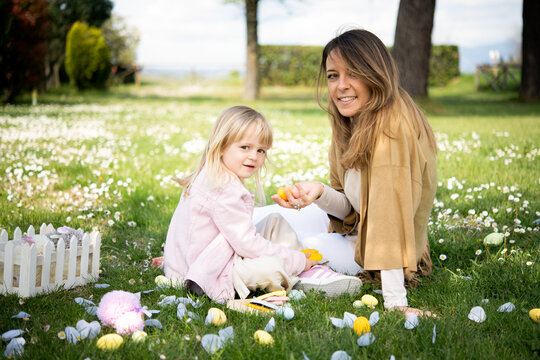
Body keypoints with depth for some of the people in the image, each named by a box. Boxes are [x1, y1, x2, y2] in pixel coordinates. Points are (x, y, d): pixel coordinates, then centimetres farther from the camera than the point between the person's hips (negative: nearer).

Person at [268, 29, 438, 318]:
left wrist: (395, 301, -37)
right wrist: (320, 193, -20)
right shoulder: (350, 123, -1)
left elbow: (389, 212, -35)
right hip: (356, 235, 8)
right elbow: (352, 208, 1)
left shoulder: (391, 126, -28)